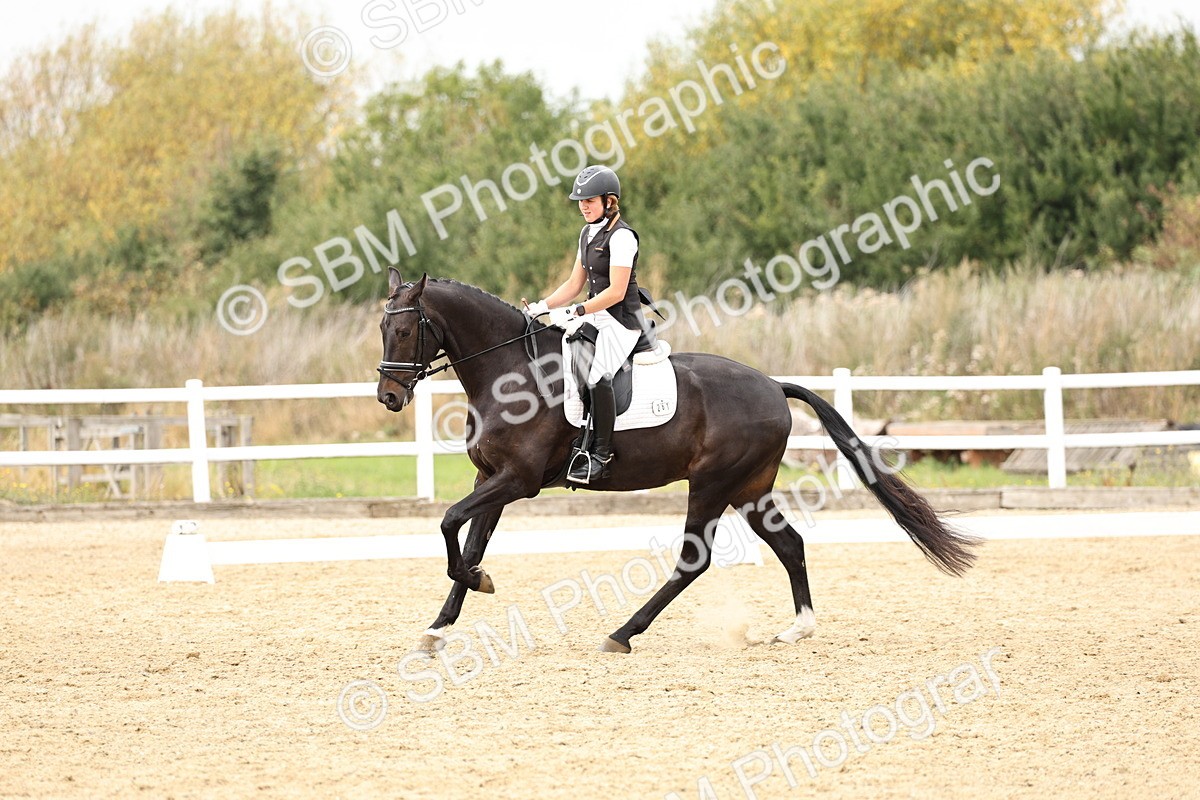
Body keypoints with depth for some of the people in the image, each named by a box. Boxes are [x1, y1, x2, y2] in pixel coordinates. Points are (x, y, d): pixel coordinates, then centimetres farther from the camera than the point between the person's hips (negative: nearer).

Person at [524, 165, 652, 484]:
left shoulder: (621, 236, -13)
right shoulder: (588, 233, 14)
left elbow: (615, 291, -20)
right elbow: (575, 284, 18)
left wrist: (577, 312, -24)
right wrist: (542, 307, 5)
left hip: (621, 320, -10)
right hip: (596, 314, 10)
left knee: (598, 372, -31)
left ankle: (601, 455, -29)